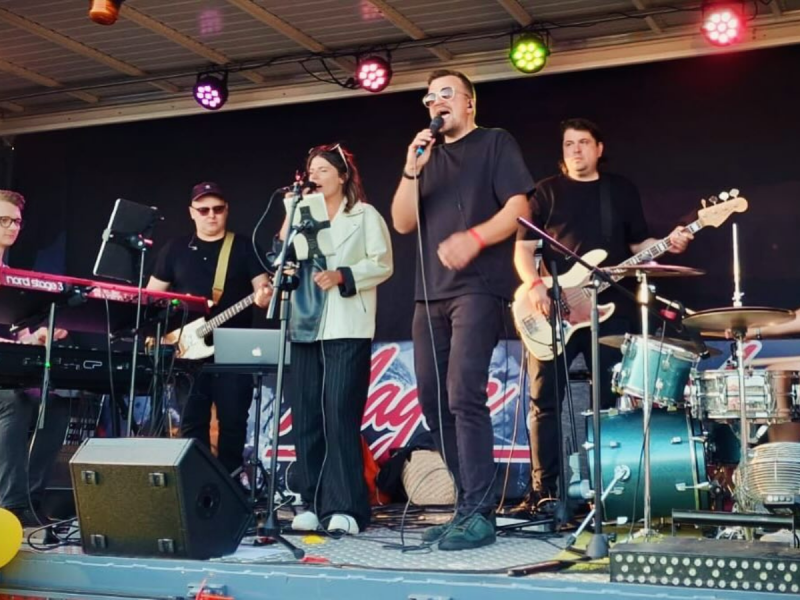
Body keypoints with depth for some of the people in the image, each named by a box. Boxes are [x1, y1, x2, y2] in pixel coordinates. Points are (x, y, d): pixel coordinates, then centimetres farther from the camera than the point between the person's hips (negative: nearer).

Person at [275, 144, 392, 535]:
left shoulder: (365, 215, 7)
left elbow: (382, 264, -2)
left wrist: (342, 276, -15)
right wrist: (290, 218, 1)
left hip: (347, 330, -5)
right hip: (306, 328, 5)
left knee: (339, 417, -11)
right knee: (306, 418, 2)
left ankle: (344, 508, -10)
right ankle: (313, 504, 8)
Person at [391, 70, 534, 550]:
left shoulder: (495, 143, 6)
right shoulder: (428, 156, 21)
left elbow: (519, 207, -6)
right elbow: (403, 223, 12)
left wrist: (474, 238, -21)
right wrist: (412, 171, -2)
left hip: (479, 287, -7)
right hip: (432, 293, 7)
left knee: (463, 394, -18)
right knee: (434, 400, 5)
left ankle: (480, 514, -14)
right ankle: (469, 505, 14)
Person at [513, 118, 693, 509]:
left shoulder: (622, 190, 13)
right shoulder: (547, 192, 7)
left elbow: (639, 244, 14)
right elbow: (523, 248, 3)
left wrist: (667, 245, -7)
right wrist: (534, 285, -14)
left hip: (611, 308, 1)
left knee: (612, 400, 4)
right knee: (544, 399, -4)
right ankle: (543, 490, 3)